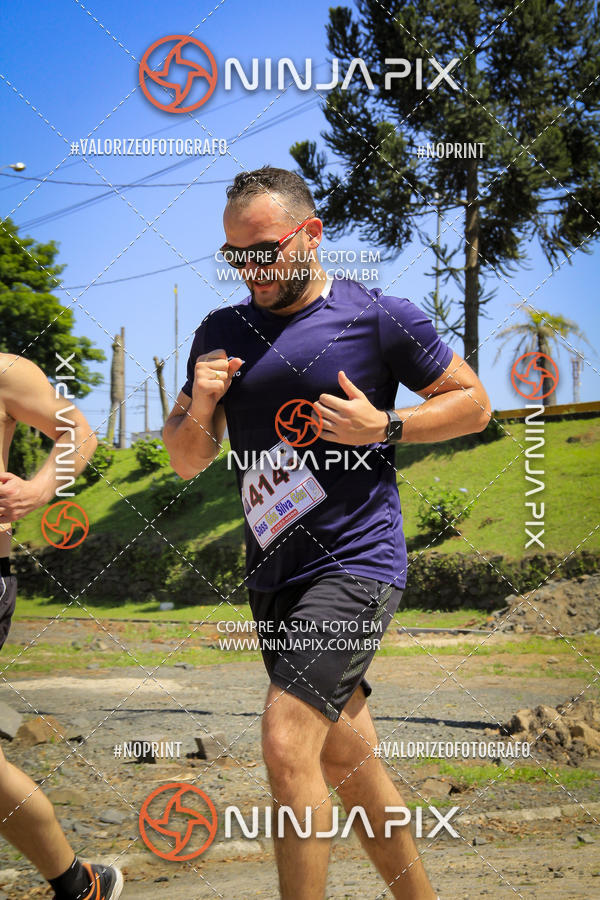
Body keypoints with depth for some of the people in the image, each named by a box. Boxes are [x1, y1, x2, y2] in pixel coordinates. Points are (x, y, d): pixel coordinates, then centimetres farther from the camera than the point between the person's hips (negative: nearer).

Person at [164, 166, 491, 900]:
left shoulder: (379, 317, -6)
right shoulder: (222, 333, 9)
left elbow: (473, 401, 3)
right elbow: (186, 461, 12)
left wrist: (383, 426, -13)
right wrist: (199, 404, -9)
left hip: (355, 562, -6)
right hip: (271, 573, 6)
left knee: (288, 745, -20)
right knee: (349, 763, 14)